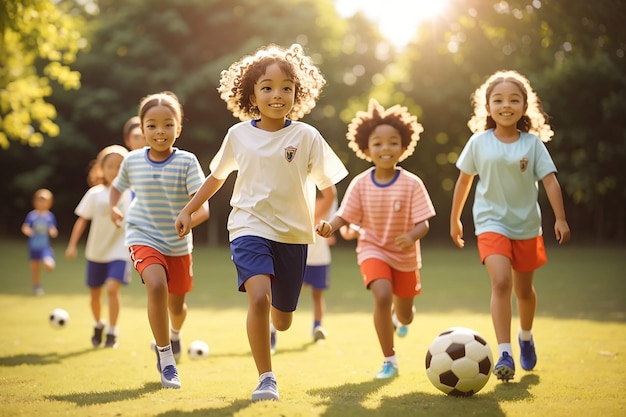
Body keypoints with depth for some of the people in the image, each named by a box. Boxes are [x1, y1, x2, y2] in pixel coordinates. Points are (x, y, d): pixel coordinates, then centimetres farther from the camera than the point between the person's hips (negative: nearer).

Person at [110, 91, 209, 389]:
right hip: (144, 237, -1)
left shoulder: (186, 162, -13)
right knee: (157, 285, -28)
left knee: (176, 305, 15)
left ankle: (174, 334, 54)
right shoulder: (132, 161, -5)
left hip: (179, 244, 1)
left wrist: (188, 221, -38)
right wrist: (113, 207, -4)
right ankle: (166, 359, -17)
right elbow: (117, 186, 16)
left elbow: (202, 208, -18)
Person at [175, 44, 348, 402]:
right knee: (259, 297, -26)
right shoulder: (239, 134, 0)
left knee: (282, 319, 12)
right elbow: (217, 176, 15)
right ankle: (266, 379, -16)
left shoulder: (306, 136, -5)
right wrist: (189, 210, 16)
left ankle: (268, 327, 51)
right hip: (250, 227, -1)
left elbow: (328, 183, 0)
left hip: (293, 234, 1)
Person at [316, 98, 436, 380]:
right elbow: (345, 217, -9)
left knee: (405, 317, 14)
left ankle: (397, 315, 56)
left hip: (405, 255, 1)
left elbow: (423, 224, -17)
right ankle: (389, 360, -10)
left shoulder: (411, 184, -16)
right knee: (382, 296, -27)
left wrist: (412, 236, -38)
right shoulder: (361, 183, -12)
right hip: (372, 249, -1)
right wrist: (330, 227, -31)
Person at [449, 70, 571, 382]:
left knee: (524, 289, 15)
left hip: (526, 226, 2)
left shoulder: (533, 143, -5)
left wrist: (560, 218, -12)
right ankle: (504, 354, -22)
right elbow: (464, 180, 5)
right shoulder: (479, 142, -5)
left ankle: (526, 336, 44)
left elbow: (550, 181, -5)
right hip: (492, 224, -2)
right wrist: (454, 219, 11)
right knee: (501, 282, -22)